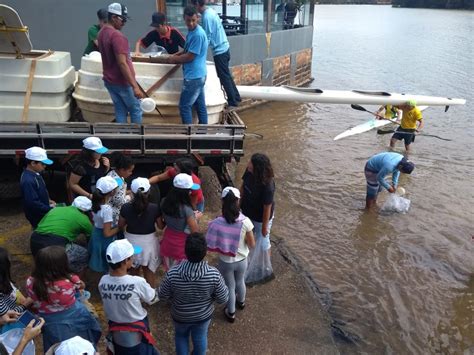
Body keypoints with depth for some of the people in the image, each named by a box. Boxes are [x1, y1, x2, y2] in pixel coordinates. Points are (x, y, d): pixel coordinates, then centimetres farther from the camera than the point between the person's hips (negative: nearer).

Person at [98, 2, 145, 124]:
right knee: (136, 110, 7)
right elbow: (122, 63, -28)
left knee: (120, 111, 13)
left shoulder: (102, 32, 8)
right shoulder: (117, 36, -22)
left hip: (109, 80, 8)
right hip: (122, 82, -8)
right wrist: (135, 86, -29)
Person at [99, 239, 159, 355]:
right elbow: (153, 299, -11)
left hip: (116, 333, 5)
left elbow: (106, 303, 1)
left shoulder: (103, 282, -16)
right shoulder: (137, 282, -29)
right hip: (137, 335, -4)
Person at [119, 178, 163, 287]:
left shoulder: (126, 207, -17)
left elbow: (120, 225, -3)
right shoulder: (154, 208, -20)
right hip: (148, 241, -1)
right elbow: (161, 226, -7)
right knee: (149, 271, 19)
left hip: (131, 241, 1)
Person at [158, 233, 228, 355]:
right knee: (200, 337, 29)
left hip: (180, 315, 0)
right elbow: (223, 299, -17)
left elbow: (162, 295, -15)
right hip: (203, 315, 0)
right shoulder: (214, 274, -32)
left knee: (181, 336, 31)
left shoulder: (172, 274, -33)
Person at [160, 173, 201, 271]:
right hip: (182, 245, -6)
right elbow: (195, 231, -18)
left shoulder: (165, 202, -9)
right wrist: (195, 217, 0)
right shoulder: (186, 209, -27)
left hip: (167, 242, 6)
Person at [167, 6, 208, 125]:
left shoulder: (198, 34, -19)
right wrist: (176, 55, 10)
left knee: (184, 106, -2)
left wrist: (174, 59, -5)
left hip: (194, 76, -10)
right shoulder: (192, 31, 11)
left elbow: (190, 56, -18)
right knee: (200, 105, 13)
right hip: (198, 75, 10)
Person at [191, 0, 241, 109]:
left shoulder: (206, 17, -20)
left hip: (219, 51, -9)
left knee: (224, 77, 0)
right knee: (227, 75, 18)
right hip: (224, 47, 9)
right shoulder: (211, 11, 8)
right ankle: (236, 97, 28)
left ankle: (233, 103, 7)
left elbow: (208, 38, -20)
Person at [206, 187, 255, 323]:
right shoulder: (245, 221, -24)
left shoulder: (217, 223, -24)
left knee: (230, 287, 23)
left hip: (225, 262, -1)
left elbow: (211, 244, -14)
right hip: (241, 260, 1)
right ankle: (241, 302, 58)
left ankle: (231, 313, 43)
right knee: (240, 282, 31)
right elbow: (252, 244, -14)